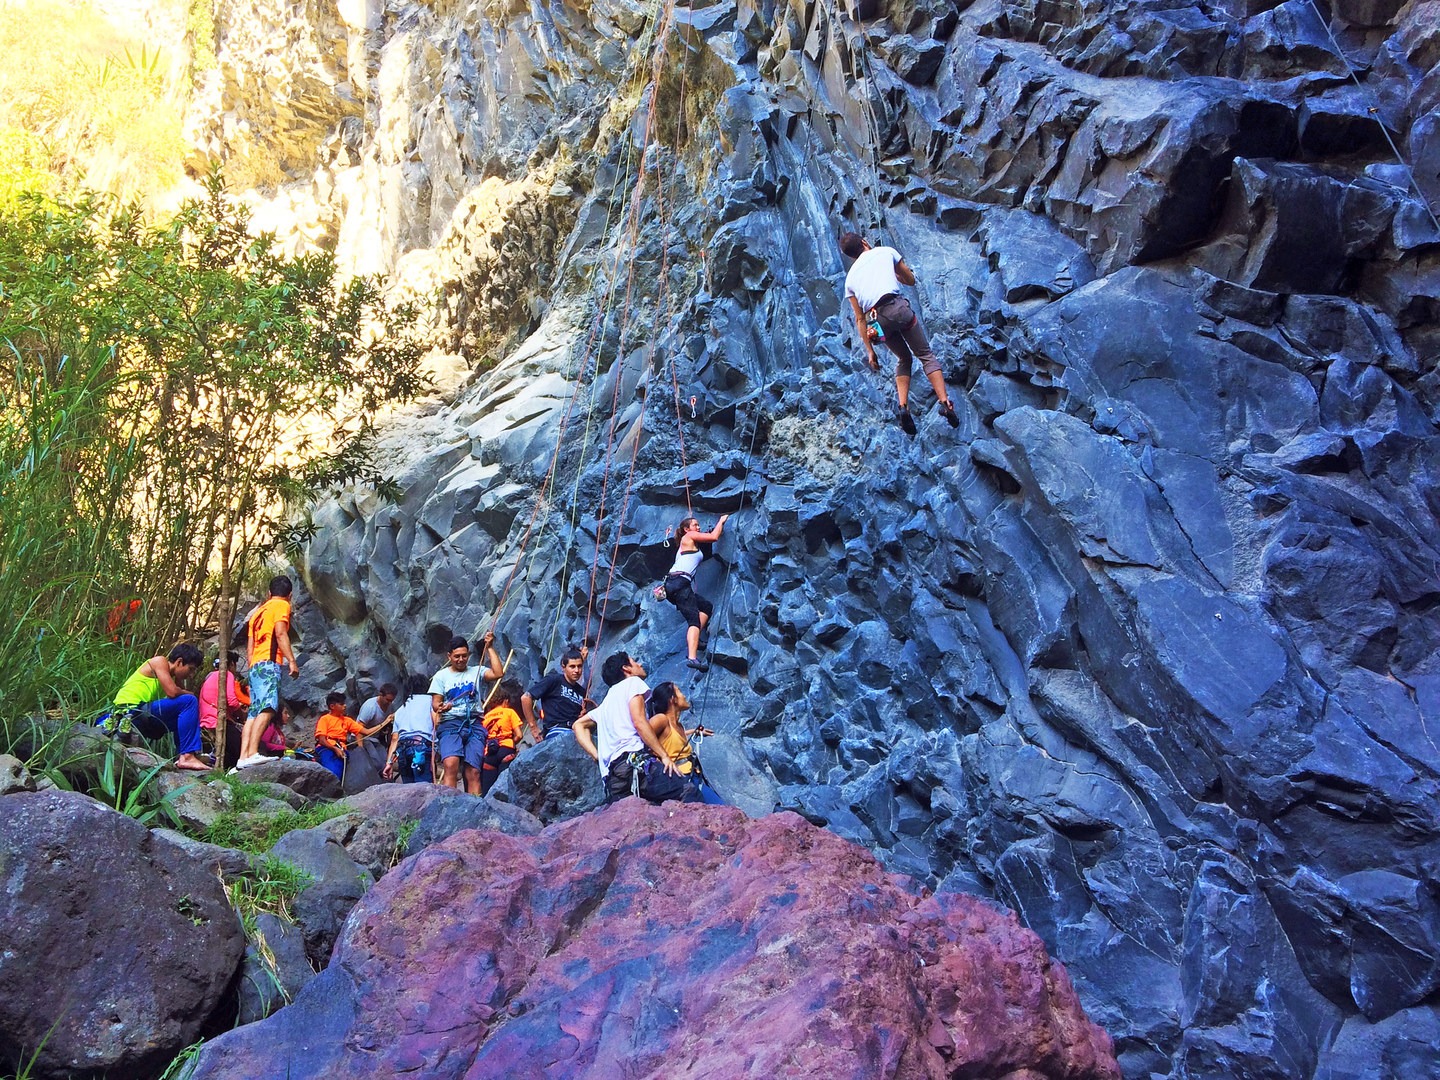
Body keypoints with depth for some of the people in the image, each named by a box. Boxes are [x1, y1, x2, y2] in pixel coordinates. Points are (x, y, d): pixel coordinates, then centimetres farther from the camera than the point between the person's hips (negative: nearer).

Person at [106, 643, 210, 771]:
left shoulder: (174, 678, 20)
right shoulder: (159, 661, -5)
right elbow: (172, 692, -16)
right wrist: (190, 694, 0)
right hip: (133, 708, -10)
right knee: (190, 701, -19)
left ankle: (182, 756, 5)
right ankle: (187, 756, -22)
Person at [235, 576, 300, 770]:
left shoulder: (258, 611, 27)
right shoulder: (282, 605, 4)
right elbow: (280, 633, -11)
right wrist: (292, 661, -15)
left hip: (255, 666, 9)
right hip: (269, 663, -9)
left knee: (254, 713, 4)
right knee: (267, 709, -20)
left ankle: (243, 757, -5)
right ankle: (252, 753, -32)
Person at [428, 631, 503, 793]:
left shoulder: (476, 671, 15)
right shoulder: (441, 676, 14)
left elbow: (498, 673, -2)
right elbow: (435, 703, 8)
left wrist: (490, 648, 3)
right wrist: (441, 707, -16)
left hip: (474, 724, 2)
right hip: (450, 724, -1)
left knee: (473, 772, -8)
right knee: (450, 765, -26)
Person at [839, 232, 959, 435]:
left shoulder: (850, 278, 25)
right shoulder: (886, 252, 19)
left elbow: (860, 319, 20)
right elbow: (910, 280, 29)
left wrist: (869, 350, 21)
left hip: (875, 318, 3)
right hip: (897, 307, -3)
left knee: (904, 359, 24)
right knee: (926, 355, 9)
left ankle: (903, 407, 7)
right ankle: (945, 402, -7)